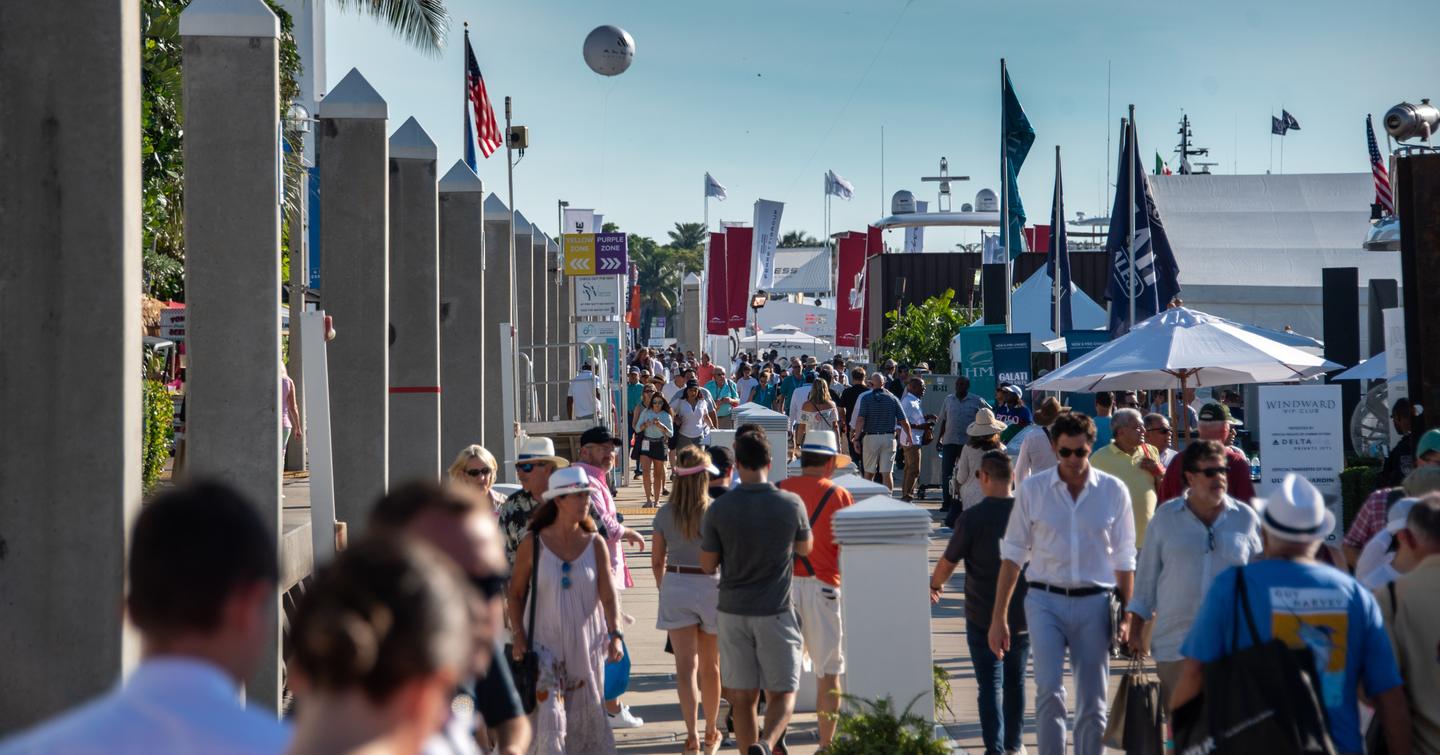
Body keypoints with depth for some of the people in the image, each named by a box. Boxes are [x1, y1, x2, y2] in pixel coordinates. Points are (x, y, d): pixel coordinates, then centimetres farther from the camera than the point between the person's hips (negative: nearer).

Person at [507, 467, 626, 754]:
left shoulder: (595, 543, 0)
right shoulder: (533, 544, -5)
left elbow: (608, 592, -6)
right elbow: (515, 593, 1)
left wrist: (615, 634, -18)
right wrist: (518, 637, -7)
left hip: (586, 642, 2)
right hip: (545, 641, -2)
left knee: (587, 714, 9)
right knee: (548, 713, -9)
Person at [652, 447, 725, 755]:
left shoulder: (665, 513, -2)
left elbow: (657, 561, 4)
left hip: (675, 588, 1)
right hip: (710, 586, -1)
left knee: (685, 666, -1)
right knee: (710, 665, 14)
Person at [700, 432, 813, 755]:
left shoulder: (718, 509, -8)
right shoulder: (791, 504, -8)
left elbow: (707, 565, 0)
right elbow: (805, 548, 10)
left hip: (733, 612, 1)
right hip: (776, 611, -1)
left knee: (742, 697, 10)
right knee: (782, 693, 5)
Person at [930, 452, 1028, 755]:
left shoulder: (972, 518, -14)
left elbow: (948, 562, -4)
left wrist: (934, 585, 17)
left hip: (982, 615, -3)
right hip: (1022, 613, 4)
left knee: (990, 684, 0)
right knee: (1015, 681, 18)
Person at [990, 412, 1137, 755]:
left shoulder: (1114, 491, 2)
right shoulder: (1032, 489, 1)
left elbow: (1124, 559, 7)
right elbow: (1013, 554, 5)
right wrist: (999, 616, 2)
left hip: (1095, 602, 1)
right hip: (1045, 601, -1)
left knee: (1093, 704, 5)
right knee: (1049, 691, -16)